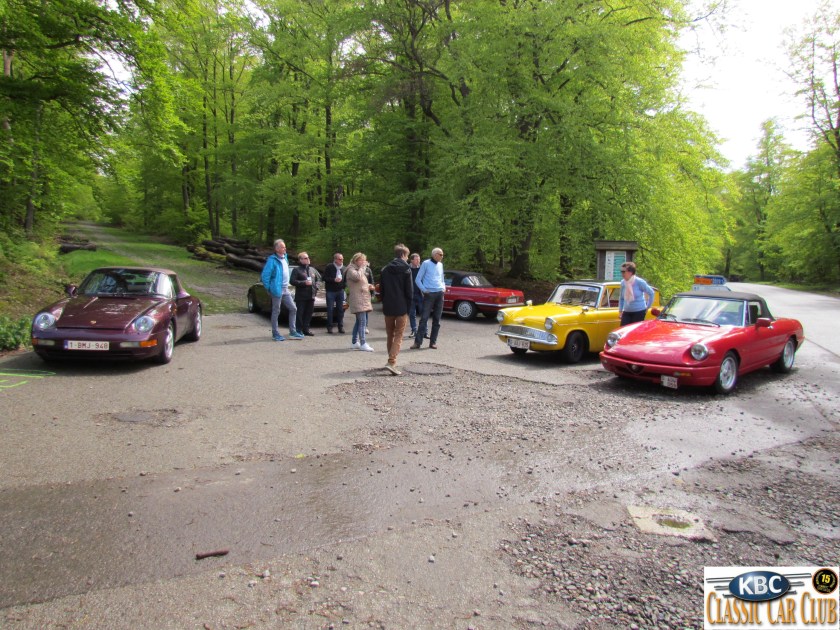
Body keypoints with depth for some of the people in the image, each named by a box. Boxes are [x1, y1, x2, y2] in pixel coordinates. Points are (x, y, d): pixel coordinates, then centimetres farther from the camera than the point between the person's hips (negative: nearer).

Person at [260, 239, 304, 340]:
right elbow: (265, 275, -16)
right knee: (276, 312, 1)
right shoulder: (272, 260, -14)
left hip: (285, 289, 8)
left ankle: (292, 332, 15)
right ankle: (275, 334, 11)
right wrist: (268, 288, -12)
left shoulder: (285, 257, 12)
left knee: (293, 309, 8)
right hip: (277, 290, -8)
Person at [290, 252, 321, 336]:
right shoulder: (297, 270, -3)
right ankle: (299, 330, 1)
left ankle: (306, 329, 17)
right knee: (300, 314, -5)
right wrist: (304, 283, -17)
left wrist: (316, 286, 9)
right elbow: (292, 281, -11)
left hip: (311, 296, 6)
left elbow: (319, 278, 25)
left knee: (309, 313, 8)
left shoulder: (312, 269, 15)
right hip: (301, 296, -6)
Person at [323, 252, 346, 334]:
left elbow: (346, 279, 17)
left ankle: (340, 327, 11)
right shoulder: (329, 267, -5)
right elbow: (325, 278, -7)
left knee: (340, 309, 5)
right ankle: (330, 327, 6)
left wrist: (344, 285, 2)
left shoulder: (344, 268, 7)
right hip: (331, 291, -3)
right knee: (330, 309, -2)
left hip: (340, 291, 3)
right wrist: (334, 280, -18)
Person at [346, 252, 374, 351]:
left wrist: (369, 286, 14)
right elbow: (357, 277, -28)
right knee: (362, 322, -16)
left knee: (359, 321, 12)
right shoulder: (351, 270, -7)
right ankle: (363, 343, -18)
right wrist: (362, 267, -15)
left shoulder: (359, 270, 23)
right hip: (357, 299, -10)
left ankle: (355, 342, 18)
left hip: (363, 299, 10)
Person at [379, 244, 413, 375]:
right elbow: (409, 291, -8)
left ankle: (391, 360, 24)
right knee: (398, 336, -2)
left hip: (388, 308, 4)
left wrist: (384, 304, 13)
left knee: (390, 335, 17)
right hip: (401, 308, -4)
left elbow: (381, 290, 8)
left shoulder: (385, 270, 7)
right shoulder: (406, 270, -6)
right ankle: (391, 362, -15)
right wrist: (408, 308, 0)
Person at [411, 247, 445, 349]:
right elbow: (418, 280, -1)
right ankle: (418, 342, -8)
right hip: (429, 294, -5)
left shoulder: (440, 265, 15)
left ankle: (433, 342, 9)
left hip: (440, 294, 5)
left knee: (437, 320, 4)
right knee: (424, 318, -9)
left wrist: (444, 287, 9)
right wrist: (424, 290, -10)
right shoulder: (426, 263, 0)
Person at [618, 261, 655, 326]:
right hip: (626, 312, 4)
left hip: (639, 312, -4)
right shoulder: (623, 282, 2)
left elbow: (651, 293, -2)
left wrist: (647, 306, 1)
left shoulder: (639, 282, -12)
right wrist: (620, 310, 10)